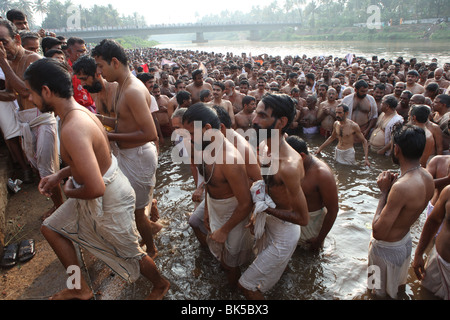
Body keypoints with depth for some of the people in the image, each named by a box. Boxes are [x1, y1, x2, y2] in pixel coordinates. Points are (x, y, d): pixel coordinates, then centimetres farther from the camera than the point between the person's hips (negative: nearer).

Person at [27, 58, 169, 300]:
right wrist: (60, 175, 9)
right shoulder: (79, 111, -1)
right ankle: (81, 289, 36)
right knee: (51, 228, 23)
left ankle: (160, 285, 43)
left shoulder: (72, 128, -33)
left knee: (129, 253, 13)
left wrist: (70, 191, -15)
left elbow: (95, 188, -37)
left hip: (108, 200, -10)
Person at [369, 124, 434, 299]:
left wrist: (384, 191, -27)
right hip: (405, 242, 8)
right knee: (398, 288, 32)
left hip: (387, 249, -8)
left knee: (382, 292, 19)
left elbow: (378, 232, -33)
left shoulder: (401, 187, -38)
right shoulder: (427, 177, -8)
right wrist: (393, 187, -5)